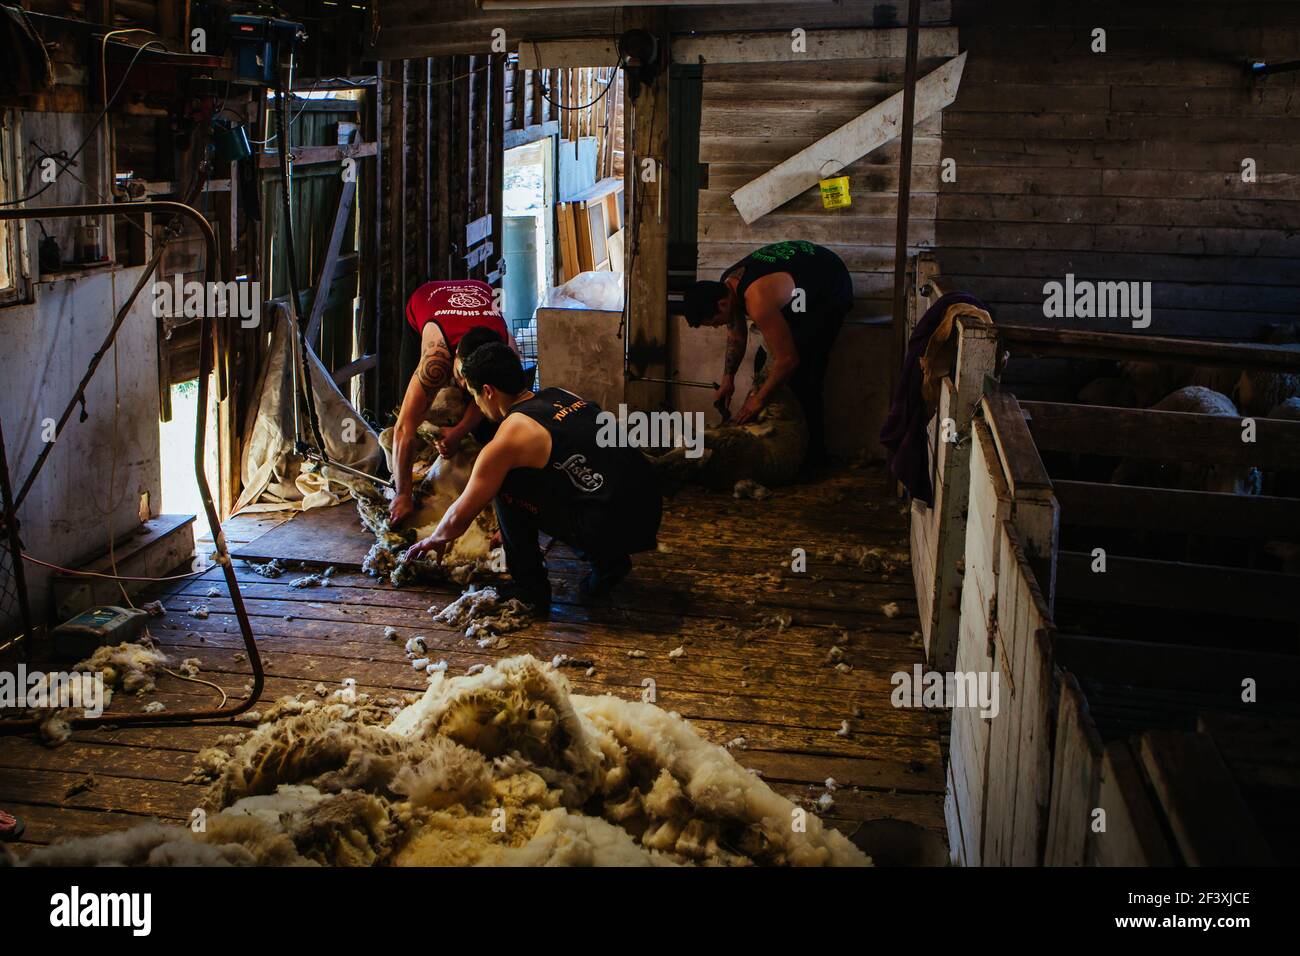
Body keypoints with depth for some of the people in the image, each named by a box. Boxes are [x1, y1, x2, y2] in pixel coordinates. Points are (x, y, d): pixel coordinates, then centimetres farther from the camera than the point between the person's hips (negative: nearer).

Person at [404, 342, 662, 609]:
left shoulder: (508, 440, -7)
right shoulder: (561, 396, 15)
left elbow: (461, 515, 5)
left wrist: (435, 540, 28)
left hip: (612, 529, -8)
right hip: (651, 515, 8)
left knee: (505, 485, 4)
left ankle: (531, 587, 10)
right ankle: (609, 561, 21)